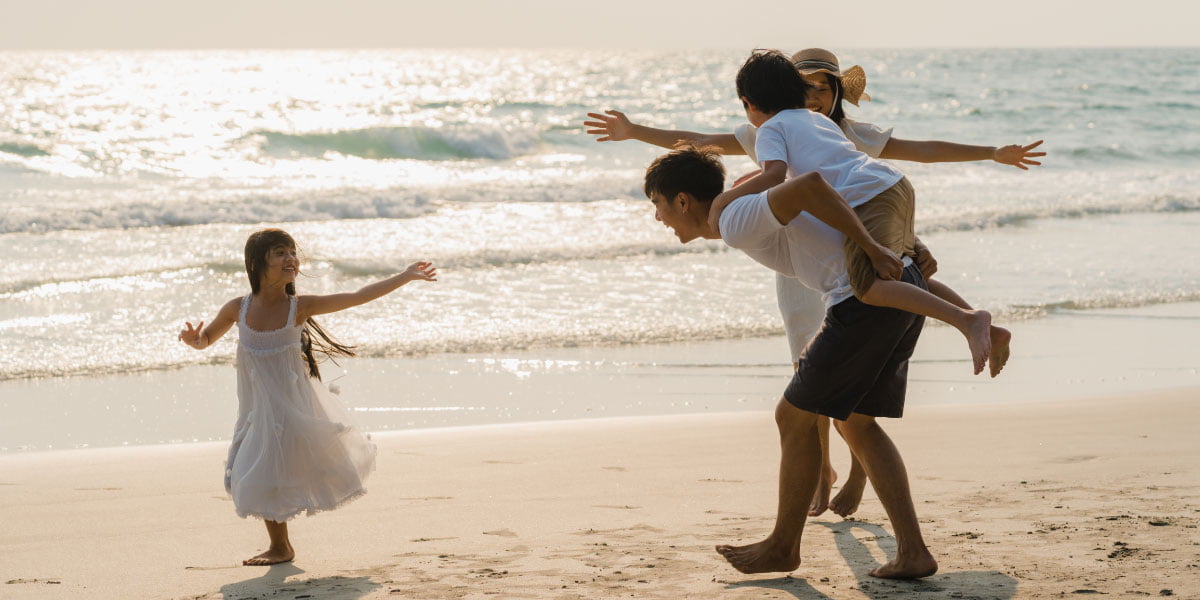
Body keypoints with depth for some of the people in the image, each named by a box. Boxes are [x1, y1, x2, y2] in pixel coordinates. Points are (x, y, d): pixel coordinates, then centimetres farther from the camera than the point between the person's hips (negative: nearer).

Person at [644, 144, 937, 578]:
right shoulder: (752, 214, 21)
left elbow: (810, 184, -23)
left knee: (795, 417, 5)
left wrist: (873, 248, -17)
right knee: (856, 424, 17)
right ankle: (912, 551, 9)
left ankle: (784, 546, 19)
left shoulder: (736, 224, -9)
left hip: (865, 299, -10)